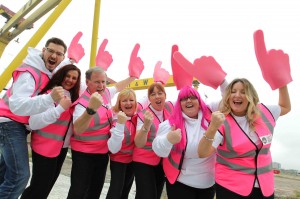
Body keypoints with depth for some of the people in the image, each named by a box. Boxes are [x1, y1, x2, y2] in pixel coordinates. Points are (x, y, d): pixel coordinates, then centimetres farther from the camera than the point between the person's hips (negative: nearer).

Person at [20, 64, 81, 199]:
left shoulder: (73, 97, 4)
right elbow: (33, 123, -29)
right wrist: (61, 107, -29)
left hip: (61, 147, 8)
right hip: (45, 147, -8)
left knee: (47, 186, 20)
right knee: (39, 187, 3)